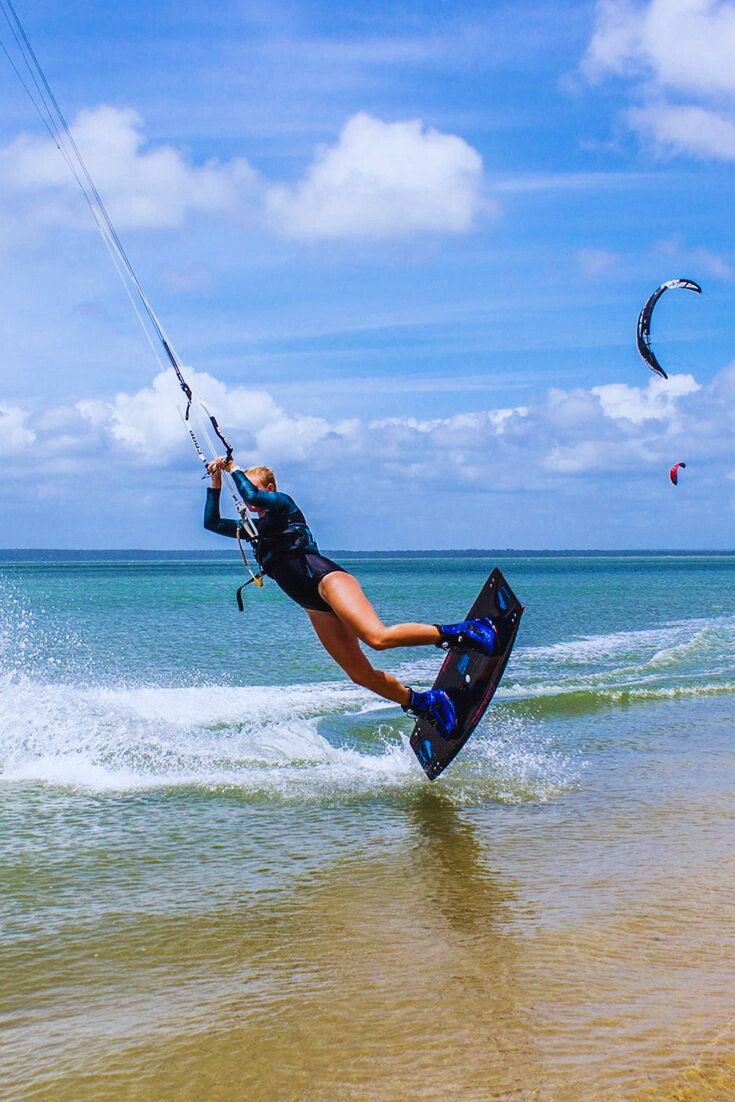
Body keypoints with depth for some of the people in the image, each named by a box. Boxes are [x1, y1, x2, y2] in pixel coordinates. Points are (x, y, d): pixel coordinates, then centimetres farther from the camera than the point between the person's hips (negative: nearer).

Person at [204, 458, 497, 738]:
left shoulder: (283, 504, 8)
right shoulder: (255, 528, 28)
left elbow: (251, 495, -11)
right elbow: (211, 523, 30)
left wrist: (234, 469, 4)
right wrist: (216, 483, 24)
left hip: (327, 578, -8)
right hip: (315, 606, 8)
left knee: (378, 637, -31)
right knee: (360, 674, -4)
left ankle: (460, 633, -31)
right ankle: (422, 703, 6)